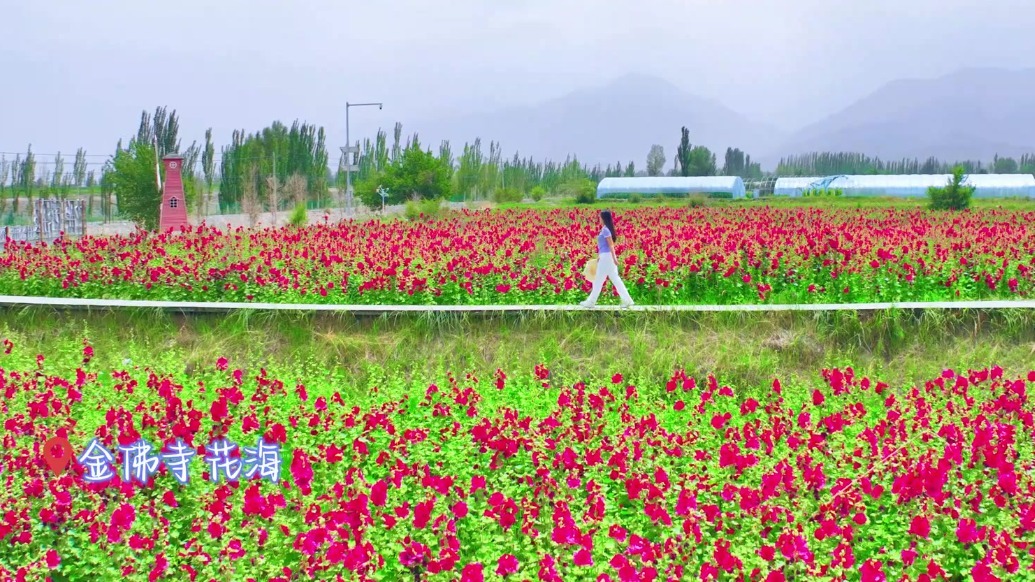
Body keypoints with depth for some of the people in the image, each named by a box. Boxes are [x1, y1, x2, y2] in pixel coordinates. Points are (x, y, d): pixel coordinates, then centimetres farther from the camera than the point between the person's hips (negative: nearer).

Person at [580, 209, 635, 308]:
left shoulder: (605, 230, -14)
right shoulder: (606, 229, 15)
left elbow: (611, 245, -19)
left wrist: (614, 258, -22)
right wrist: (600, 256, 27)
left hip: (606, 257, -10)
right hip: (606, 256, 10)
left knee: (599, 280, 0)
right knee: (615, 279, 8)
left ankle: (591, 302, 9)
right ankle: (627, 300, 5)